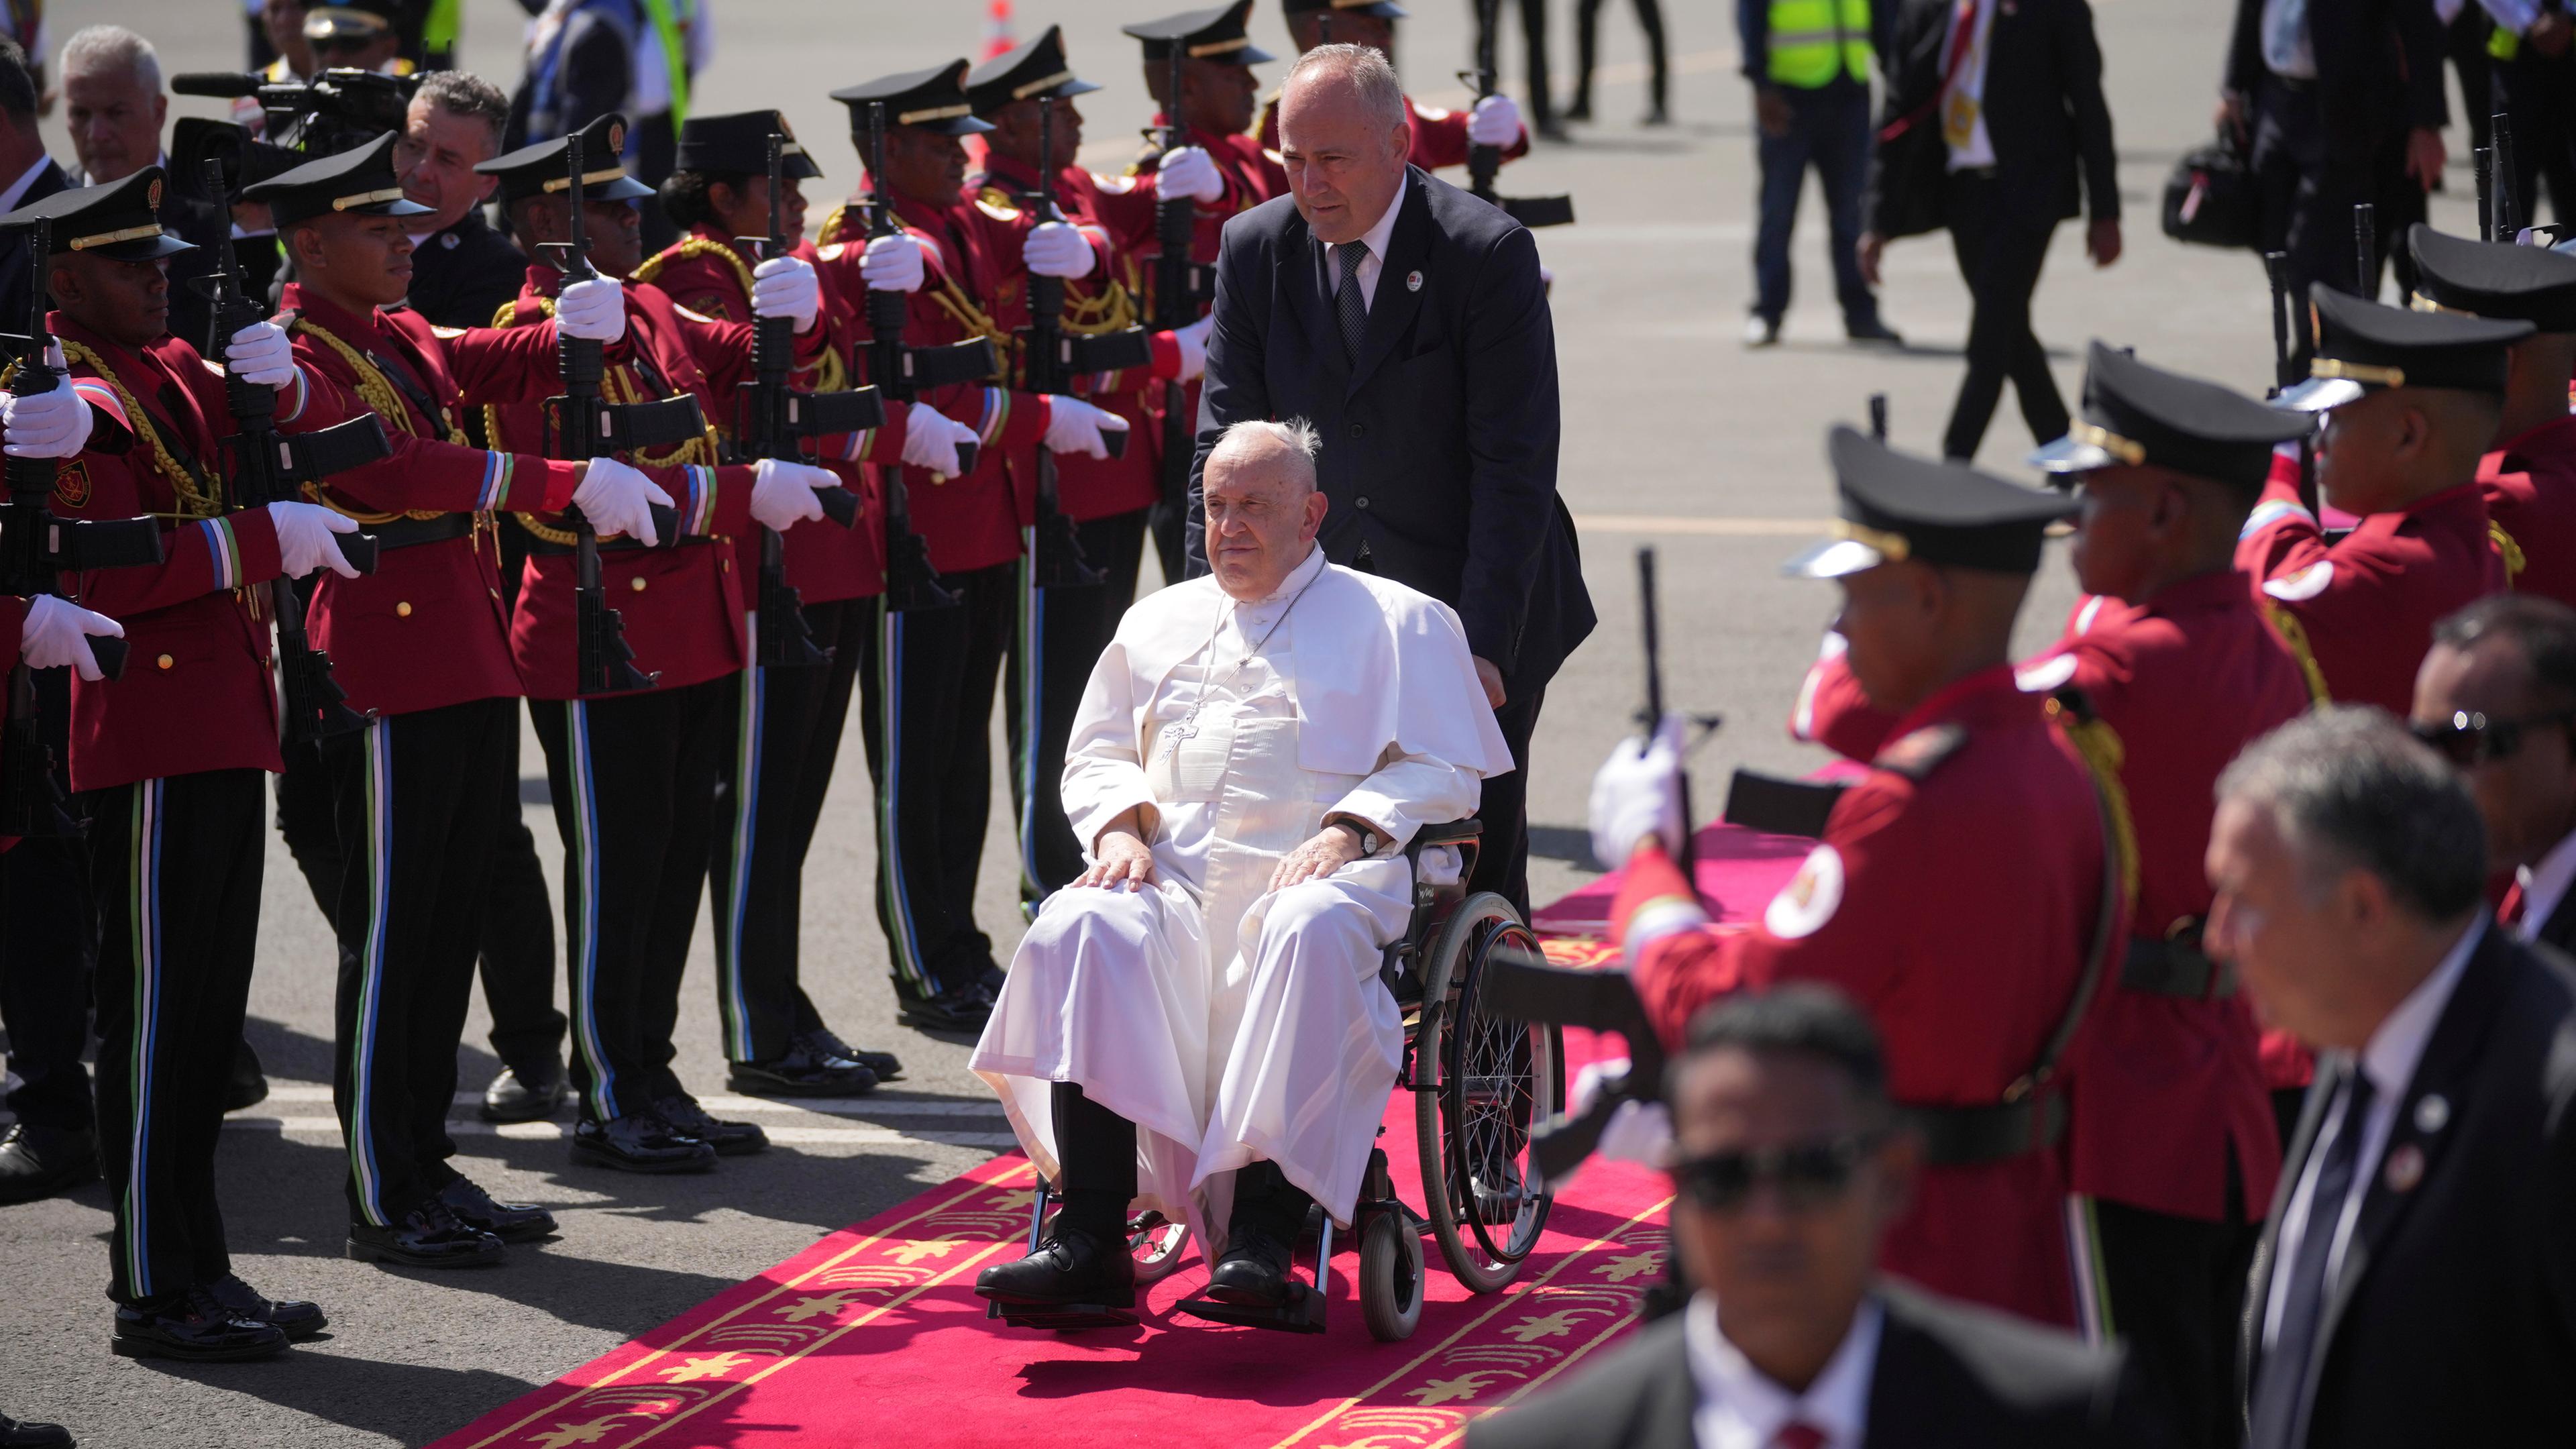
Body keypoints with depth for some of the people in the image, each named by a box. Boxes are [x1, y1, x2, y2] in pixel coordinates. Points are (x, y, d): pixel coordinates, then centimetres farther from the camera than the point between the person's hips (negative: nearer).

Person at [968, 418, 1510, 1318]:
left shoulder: (1397, 621, 16)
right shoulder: (1159, 622, 29)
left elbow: (1444, 770, 7)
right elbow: (1096, 757, 26)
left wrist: (1349, 830, -11)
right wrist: (1121, 826, 3)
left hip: (1314, 877, -3)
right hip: (1172, 875, 4)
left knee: (1306, 932, -40)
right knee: (1082, 928, -31)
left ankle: (1262, 1234, -43)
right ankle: (1090, 1241, -37)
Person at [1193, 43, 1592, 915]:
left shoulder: (1488, 252, -14)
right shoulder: (1256, 251, -1)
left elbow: (1515, 466, -15)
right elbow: (1225, 448, 1)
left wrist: (1484, 643, -21)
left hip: (1473, 616, -3)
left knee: (1478, 866, -3)